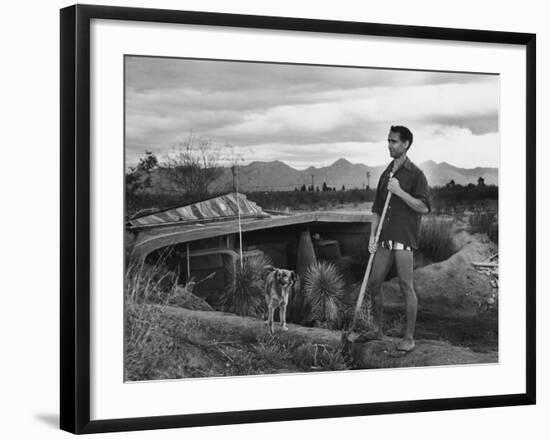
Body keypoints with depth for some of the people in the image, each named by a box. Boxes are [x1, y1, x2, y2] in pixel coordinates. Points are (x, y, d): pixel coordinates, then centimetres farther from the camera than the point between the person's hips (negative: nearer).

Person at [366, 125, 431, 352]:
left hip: (404, 239, -6)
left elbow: (424, 207, -10)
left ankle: (409, 338, 2)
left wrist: (399, 192, -17)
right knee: (373, 284, 8)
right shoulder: (386, 174, 16)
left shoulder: (415, 174, -3)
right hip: (385, 239, 7)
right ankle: (378, 329, 24)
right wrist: (372, 236, 8)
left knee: (406, 287, -5)